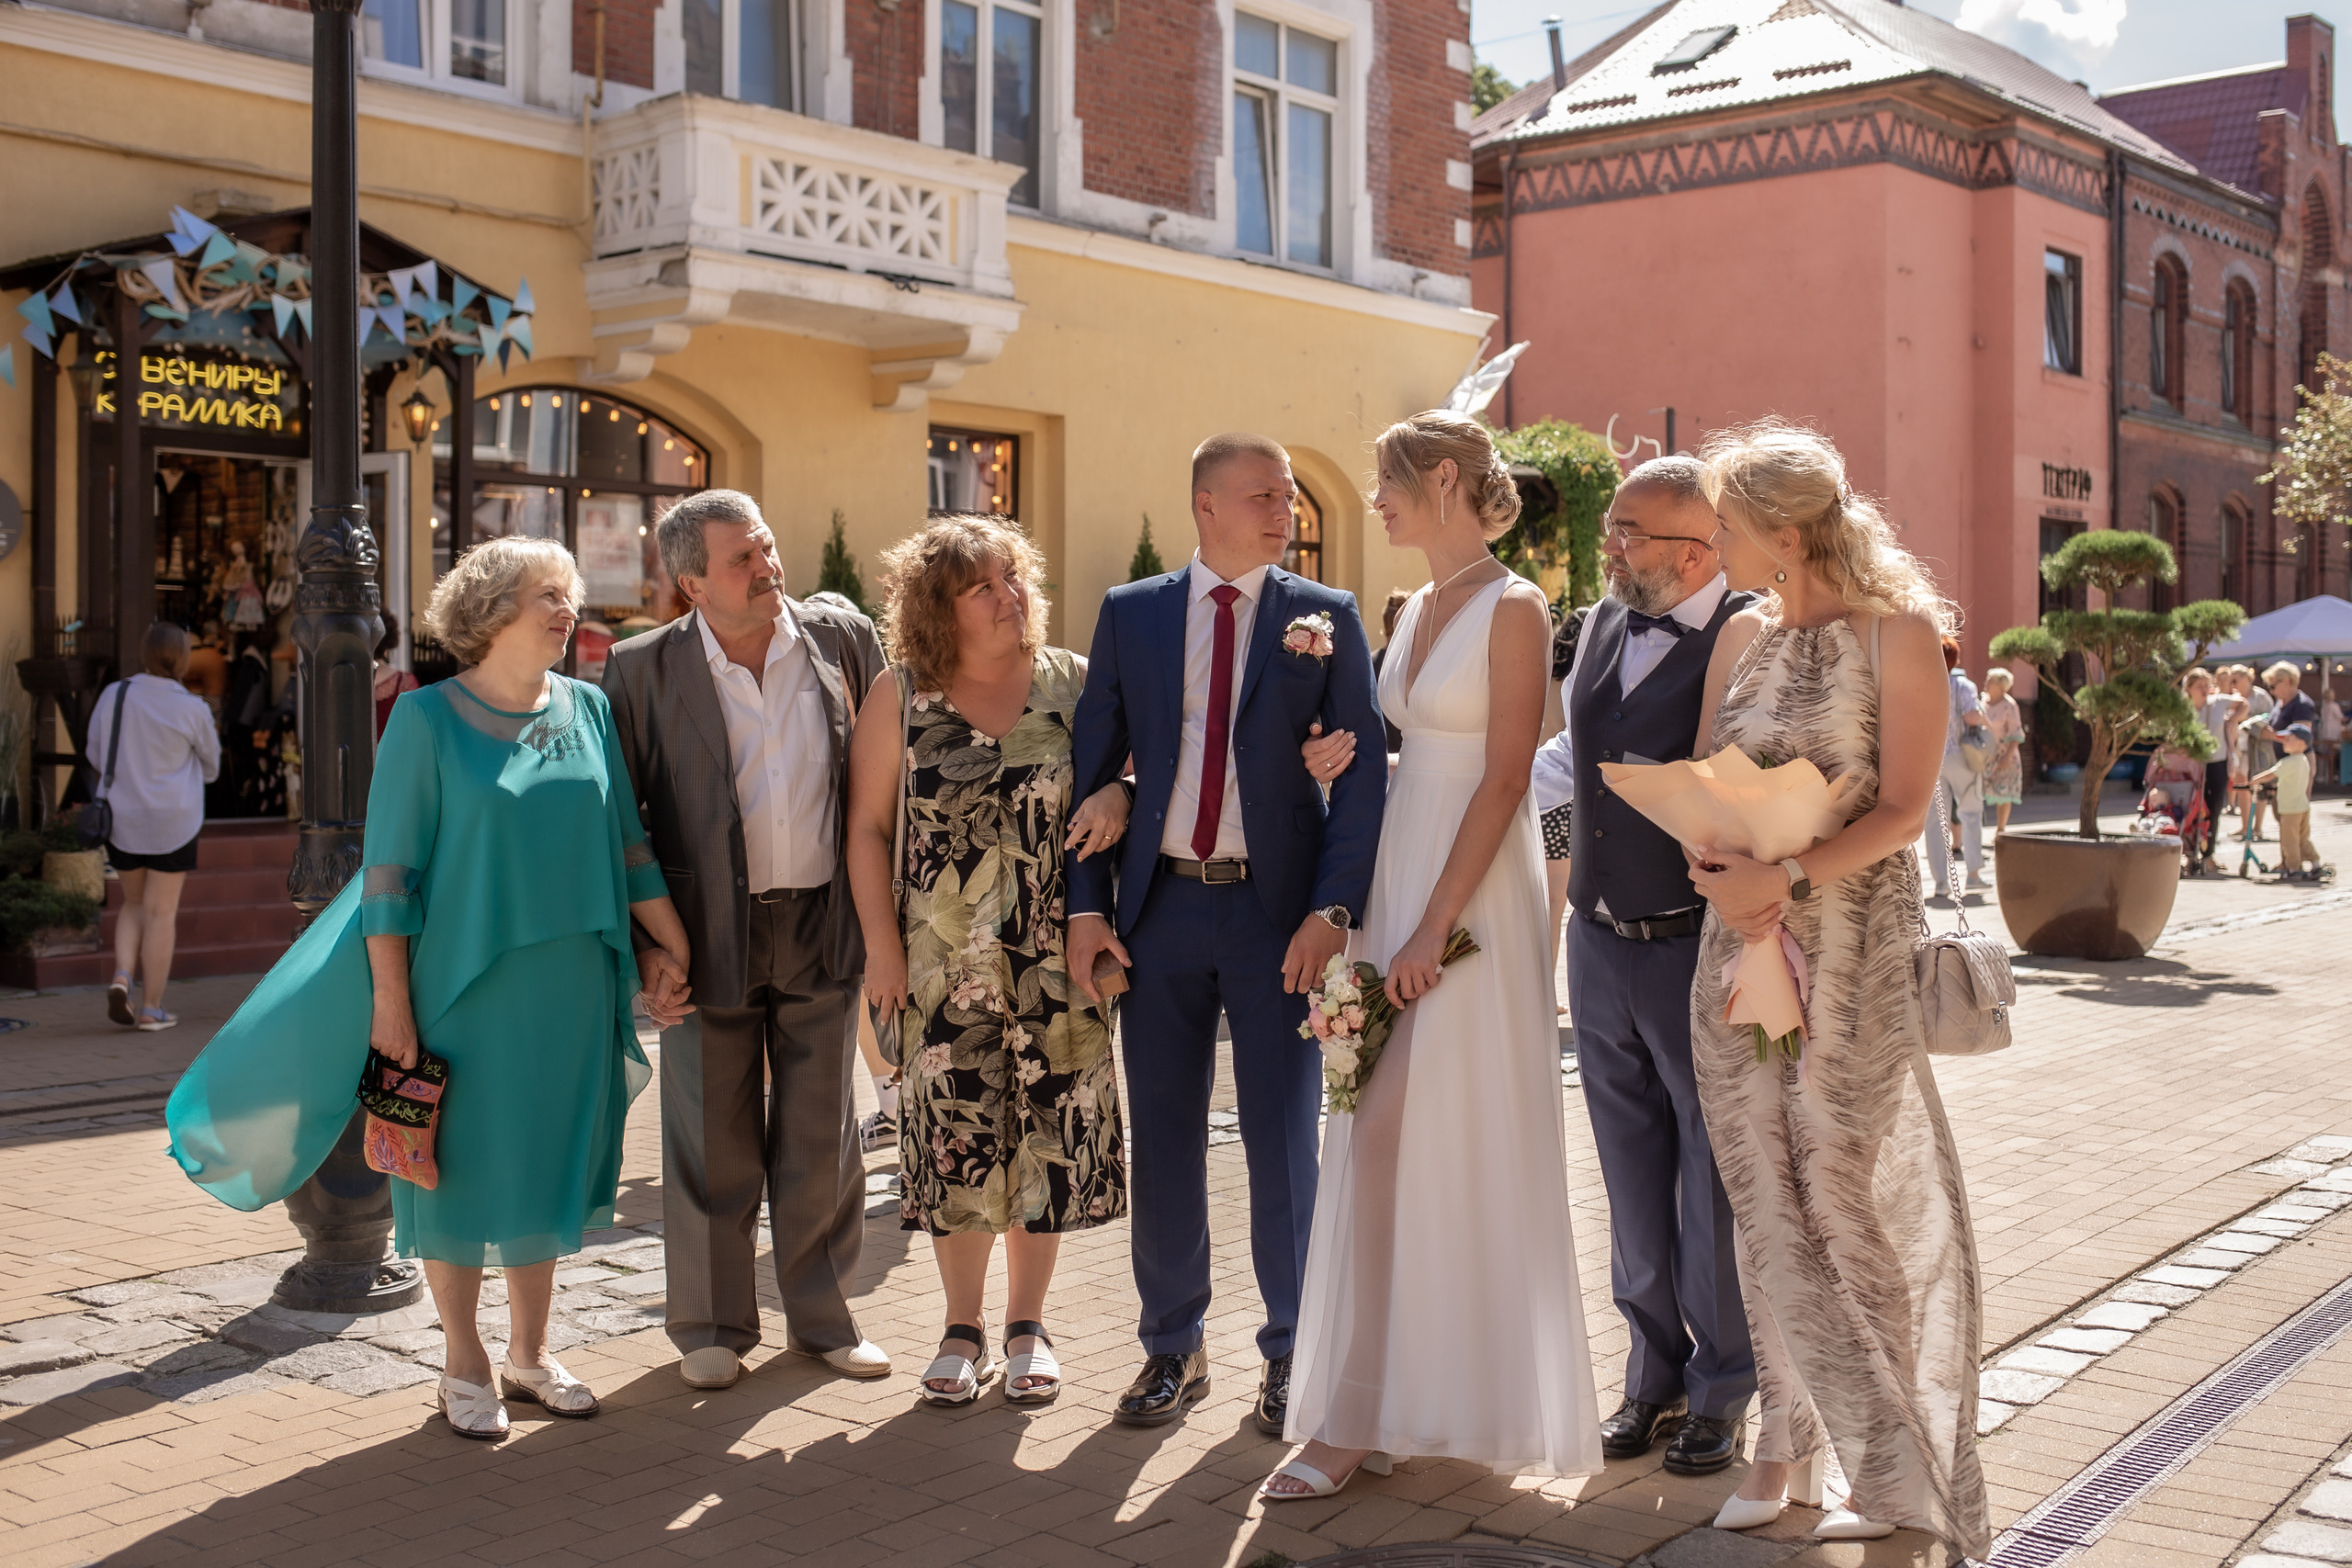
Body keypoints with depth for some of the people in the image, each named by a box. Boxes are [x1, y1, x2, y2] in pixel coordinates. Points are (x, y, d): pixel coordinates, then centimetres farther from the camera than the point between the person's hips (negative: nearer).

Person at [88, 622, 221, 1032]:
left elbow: (96, 755, 6)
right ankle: (151, 1009, 6)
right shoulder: (192, 708, -11)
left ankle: (122, 976, -3)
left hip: (122, 821, 3)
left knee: (135, 904, 20)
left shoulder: (113, 695, -3)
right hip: (173, 821, -3)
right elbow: (210, 764, 4)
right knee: (161, 911, 4)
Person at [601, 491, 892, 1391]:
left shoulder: (845, 642, 0)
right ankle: (711, 1326, 25)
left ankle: (821, 1315, 27)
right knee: (713, 1144, 8)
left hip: (823, 930, 2)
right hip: (710, 936, -2)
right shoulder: (642, 670, -6)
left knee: (821, 1139, 11)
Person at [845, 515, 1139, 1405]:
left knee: (1046, 1131, 4)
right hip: (945, 963, -1)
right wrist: (881, 946, -4)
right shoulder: (899, 696, 2)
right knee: (955, 1135, 3)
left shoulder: (1072, 682, 3)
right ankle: (963, 1328, 19)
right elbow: (867, 828, 2)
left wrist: (1115, 796, -14)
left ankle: (1027, 1324, 20)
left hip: (1056, 957, 1)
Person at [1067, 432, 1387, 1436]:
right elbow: (1092, 766, 7)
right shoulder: (1129, 614, 6)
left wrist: (1332, 909, -12)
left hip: (1278, 911, -2)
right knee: (1162, 1136, 9)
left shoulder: (1327, 617, 1)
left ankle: (1290, 1353, 21)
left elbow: (1362, 775, -3)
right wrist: (1086, 906, 0)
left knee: (1283, 1141, 5)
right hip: (1159, 909, 2)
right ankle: (1173, 1346, 24)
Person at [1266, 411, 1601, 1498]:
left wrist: (1436, 928, -19)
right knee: (1378, 1143, 6)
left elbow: (1505, 779, -15)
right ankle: (1363, 1414, 12)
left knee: (1467, 1145, -4)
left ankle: (1476, 1397, 6)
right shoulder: (1418, 610, 15)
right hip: (1396, 877, 8)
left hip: (1475, 893, -8)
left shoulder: (1513, 609, -9)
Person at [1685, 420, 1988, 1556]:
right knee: (1768, 1204, 7)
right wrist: (1721, 873, -10)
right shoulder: (1743, 637, 11)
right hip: (1740, 941, 5)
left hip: (1853, 948, -5)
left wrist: (1790, 879, -21)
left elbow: (1903, 808, -11)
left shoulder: (1899, 631, -5)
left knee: (1846, 1198, -2)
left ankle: (1895, 1473, 12)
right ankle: (1791, 1442, 18)